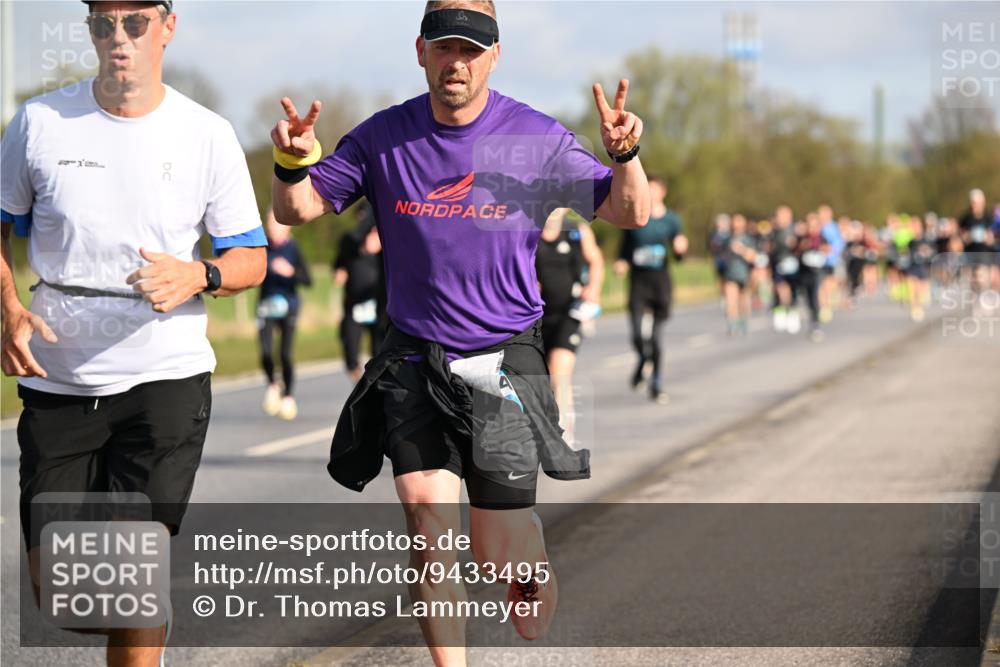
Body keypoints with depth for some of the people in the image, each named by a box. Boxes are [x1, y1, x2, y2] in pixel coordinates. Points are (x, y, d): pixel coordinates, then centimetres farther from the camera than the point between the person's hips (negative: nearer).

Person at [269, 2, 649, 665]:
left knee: (500, 552, -2)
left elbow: (629, 213, 0)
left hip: (505, 358, -1)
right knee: (427, 512, -14)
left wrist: (624, 154, -20)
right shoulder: (384, 137, 1)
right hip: (414, 361, 1)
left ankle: (532, 552, 35)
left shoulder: (537, 138, -3)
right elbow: (300, 210, 6)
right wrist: (292, 163, -16)